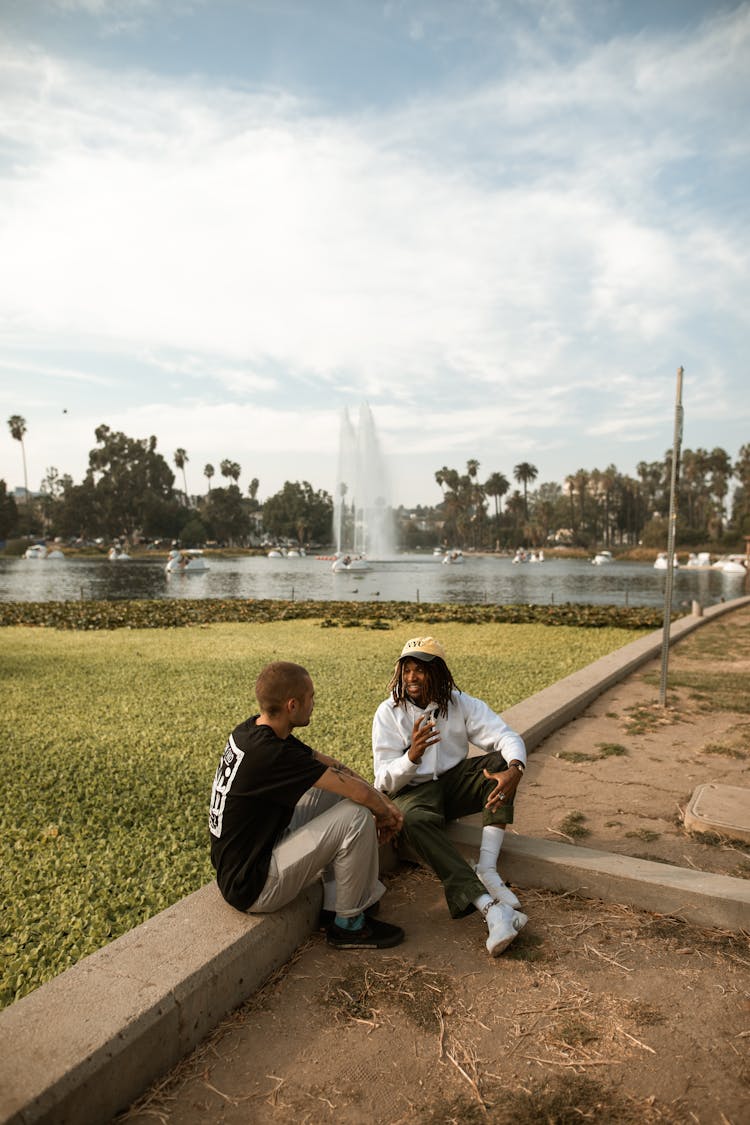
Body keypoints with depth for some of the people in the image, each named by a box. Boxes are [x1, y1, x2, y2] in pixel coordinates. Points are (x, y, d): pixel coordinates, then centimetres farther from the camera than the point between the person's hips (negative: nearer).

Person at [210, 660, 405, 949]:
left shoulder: (251, 730, 0)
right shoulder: (269, 754, -29)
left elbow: (328, 763, 6)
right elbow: (360, 792, -25)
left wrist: (384, 802, 1)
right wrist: (384, 813, -4)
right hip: (252, 887, -9)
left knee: (335, 792, 10)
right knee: (357, 816, -17)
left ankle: (336, 905, 16)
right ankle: (348, 925, 4)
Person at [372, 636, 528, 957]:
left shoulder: (460, 703, -4)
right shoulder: (389, 713, -10)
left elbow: (507, 736, -12)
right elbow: (385, 781, -15)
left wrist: (515, 769, -36)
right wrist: (412, 756, -36)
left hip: (454, 782, 3)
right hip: (412, 790, -3)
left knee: (500, 762, -23)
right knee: (416, 819, -38)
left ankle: (487, 869, -29)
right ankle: (489, 906, -48)